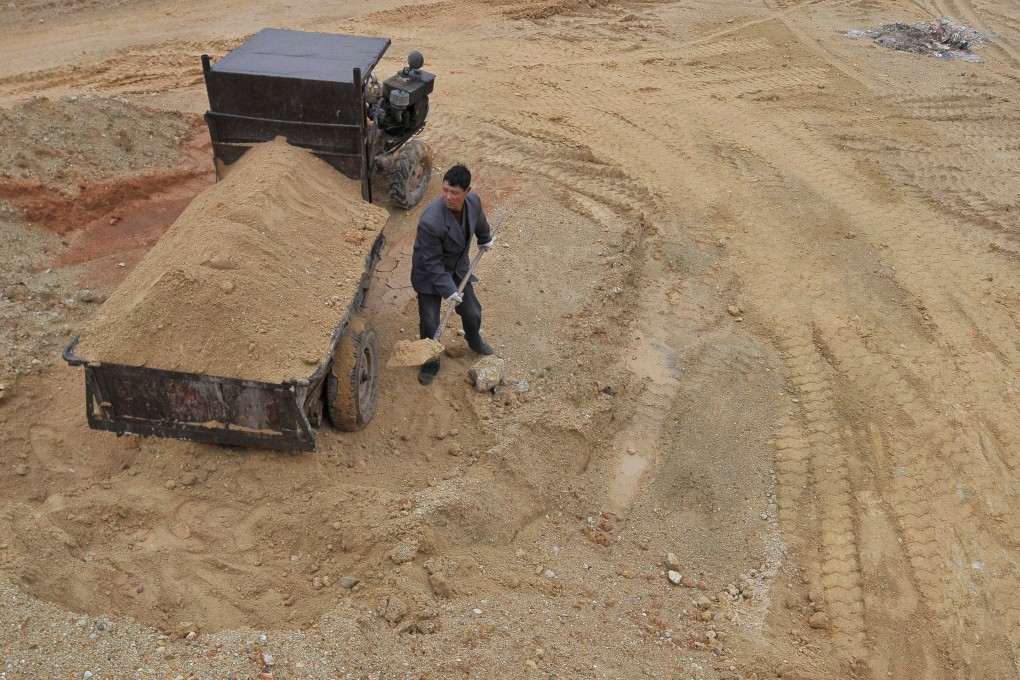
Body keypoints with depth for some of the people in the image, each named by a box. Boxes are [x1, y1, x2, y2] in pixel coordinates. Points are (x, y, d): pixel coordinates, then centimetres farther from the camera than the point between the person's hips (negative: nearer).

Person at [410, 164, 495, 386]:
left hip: (458, 268, 6)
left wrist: (485, 239, 27)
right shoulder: (430, 221, -38)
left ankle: (474, 341, 52)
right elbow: (432, 262, -27)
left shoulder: (474, 201, -19)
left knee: (472, 312, 18)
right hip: (430, 274, -5)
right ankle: (430, 363, 27)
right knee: (429, 323, 0)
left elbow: (479, 222, 8)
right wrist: (448, 290, -26)